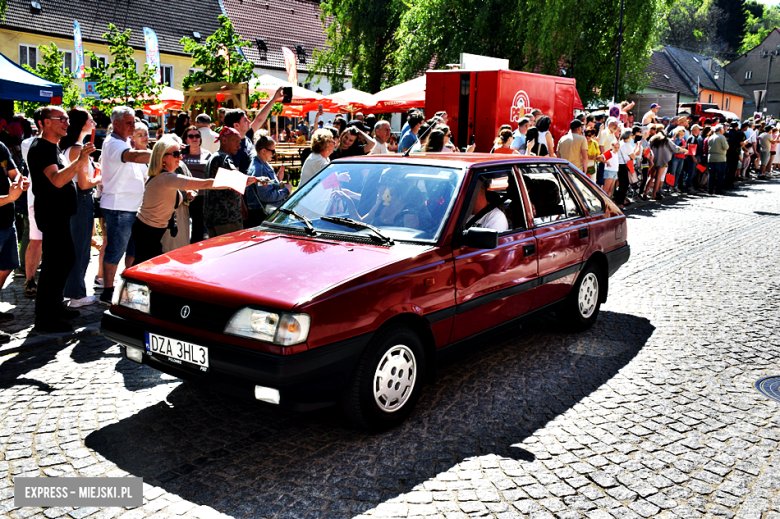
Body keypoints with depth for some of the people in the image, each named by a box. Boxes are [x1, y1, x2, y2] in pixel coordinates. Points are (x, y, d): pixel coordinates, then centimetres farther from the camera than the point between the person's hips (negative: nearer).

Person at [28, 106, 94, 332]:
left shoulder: (53, 147, 17)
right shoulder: (41, 148, -15)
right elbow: (57, 180, -30)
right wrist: (80, 160, -38)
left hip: (61, 214, 11)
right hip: (51, 214, -11)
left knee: (67, 259, 17)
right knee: (53, 264, -7)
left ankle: (54, 306, 28)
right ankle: (44, 318, 0)